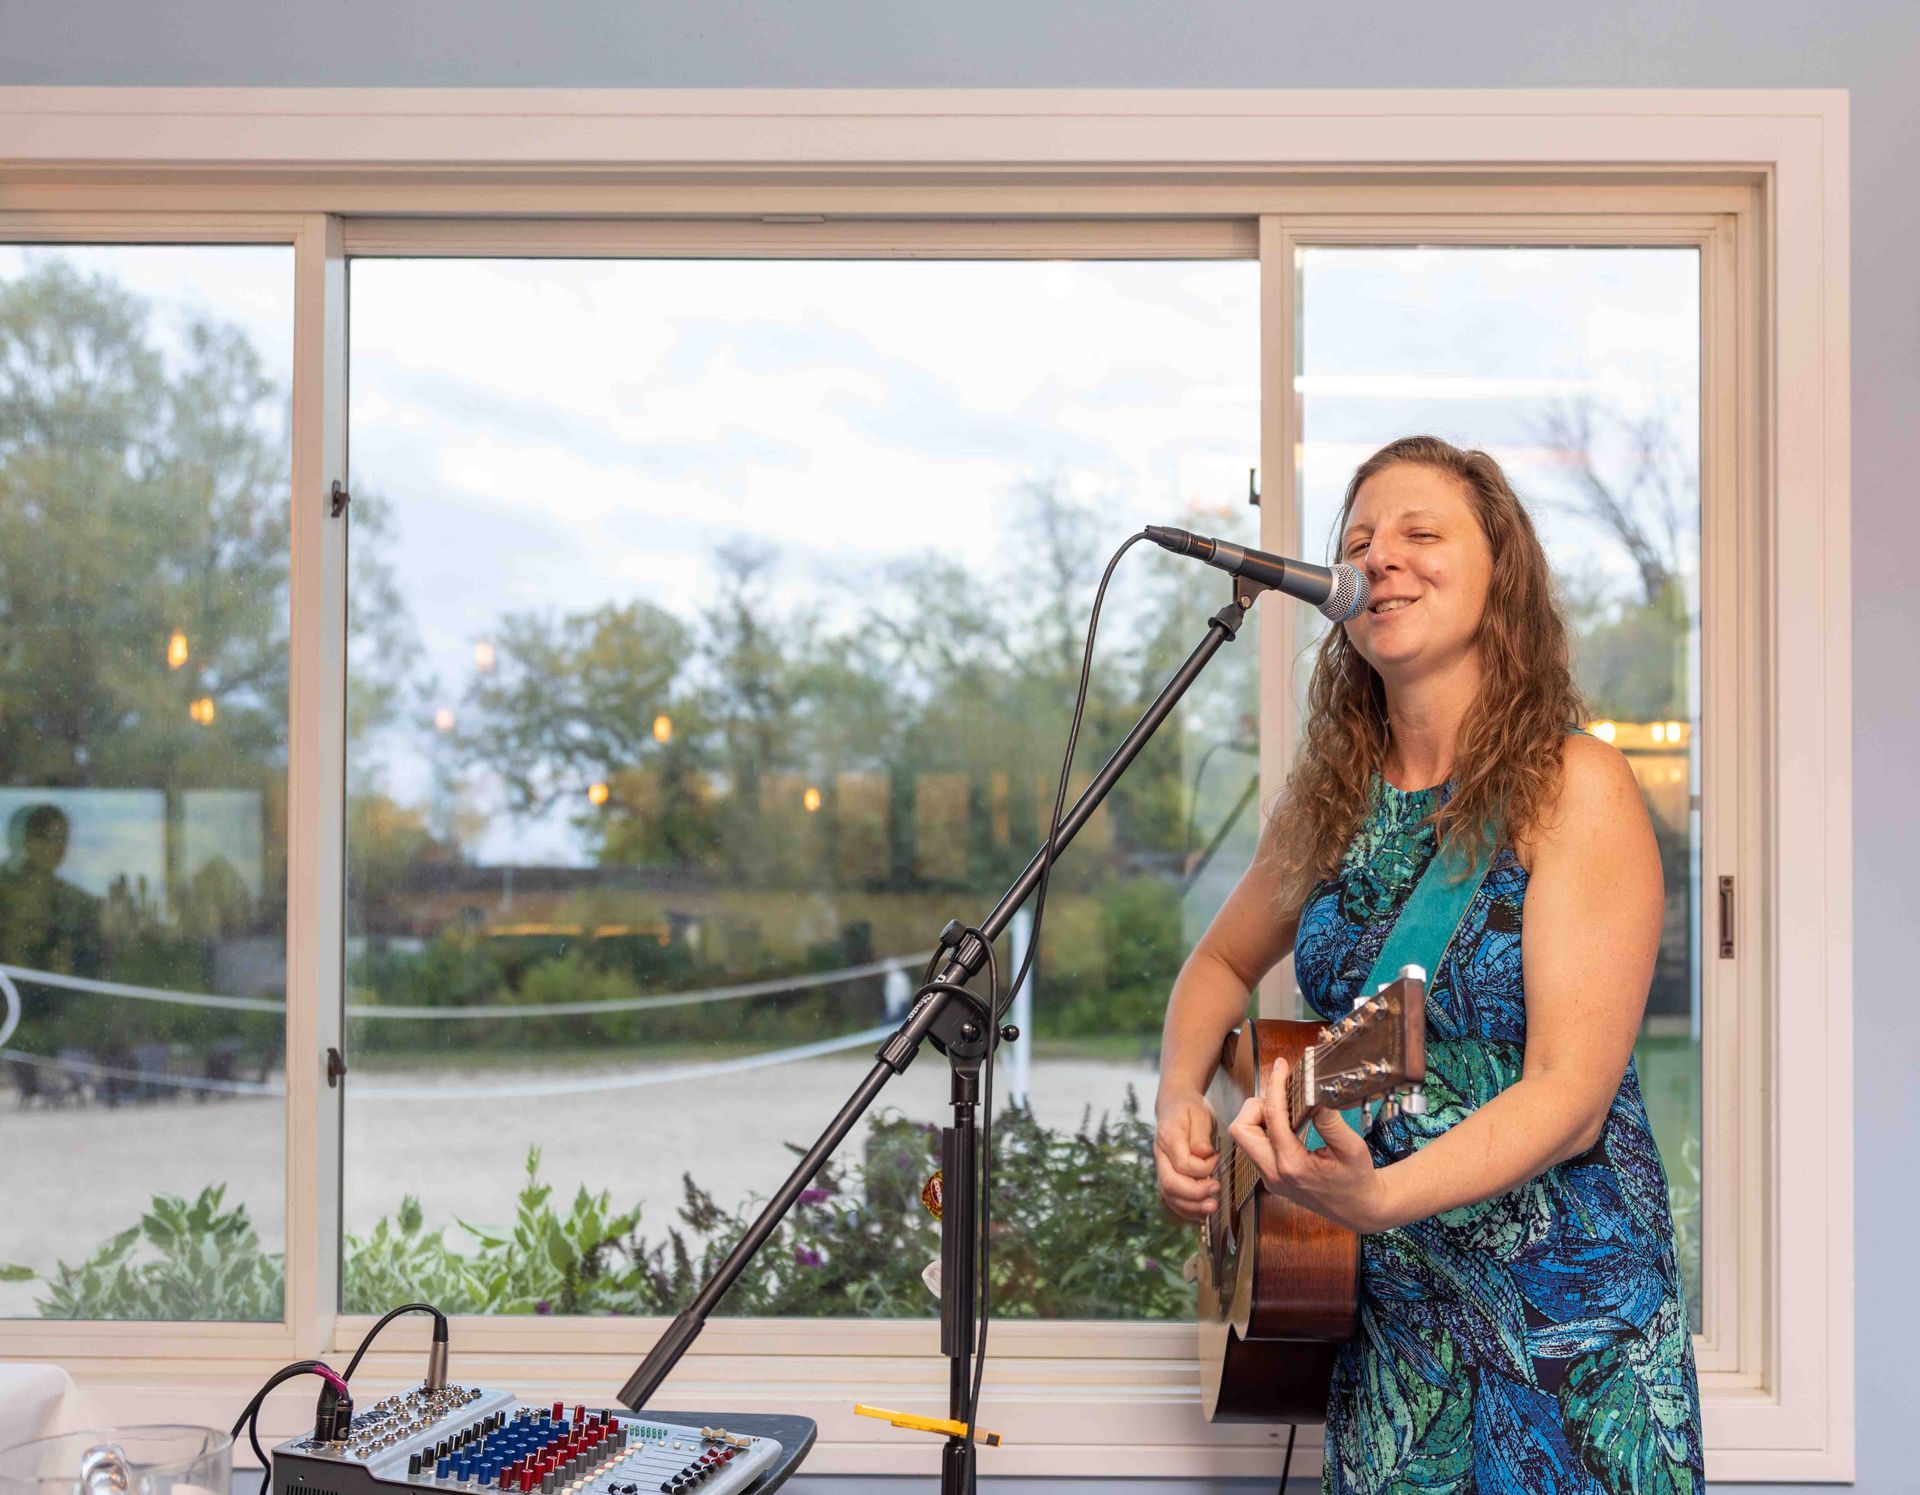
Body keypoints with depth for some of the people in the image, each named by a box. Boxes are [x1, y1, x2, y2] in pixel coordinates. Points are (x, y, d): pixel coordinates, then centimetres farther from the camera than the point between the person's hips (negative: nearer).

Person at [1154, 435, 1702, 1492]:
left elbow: (1572, 1094, -20)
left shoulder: (1574, 790, -15)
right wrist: (1179, 1105, -2)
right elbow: (1220, 964, 17)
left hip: (1565, 1329, -4)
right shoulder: (1332, 795, 2)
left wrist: (1375, 1197, -34)